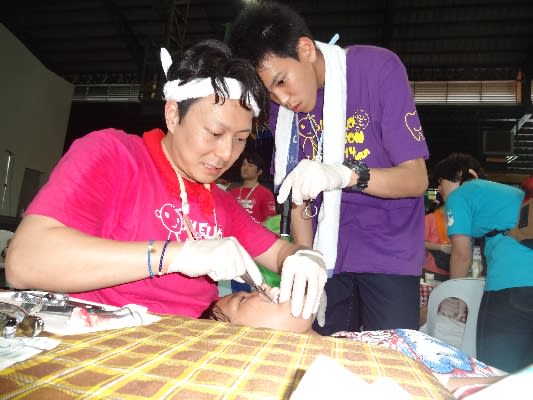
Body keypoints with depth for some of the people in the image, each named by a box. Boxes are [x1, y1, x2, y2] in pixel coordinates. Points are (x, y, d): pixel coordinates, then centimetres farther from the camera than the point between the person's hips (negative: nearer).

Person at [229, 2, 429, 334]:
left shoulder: (378, 68, -12)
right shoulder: (282, 106, 0)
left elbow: (417, 178, -15)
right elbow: (299, 199, 2)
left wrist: (345, 174, -32)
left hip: (389, 252, -3)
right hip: (328, 256, 3)